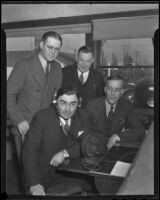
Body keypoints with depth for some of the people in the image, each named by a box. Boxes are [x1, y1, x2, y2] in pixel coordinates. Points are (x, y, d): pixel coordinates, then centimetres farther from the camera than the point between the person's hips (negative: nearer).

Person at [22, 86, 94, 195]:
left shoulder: (82, 115, -2)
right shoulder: (42, 117, -13)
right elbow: (29, 150, -18)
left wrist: (65, 153, -15)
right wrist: (34, 184, -28)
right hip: (45, 176, -2)